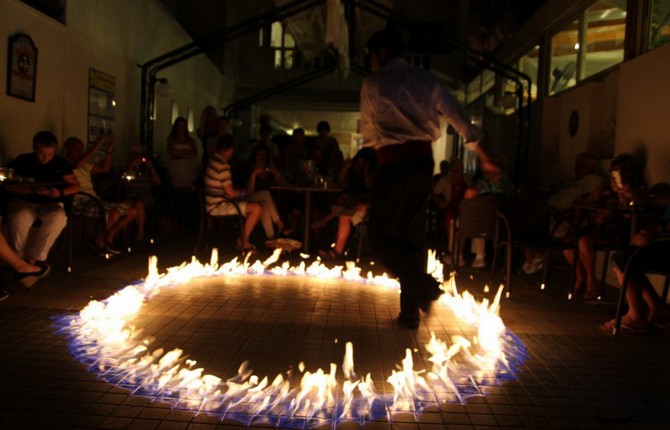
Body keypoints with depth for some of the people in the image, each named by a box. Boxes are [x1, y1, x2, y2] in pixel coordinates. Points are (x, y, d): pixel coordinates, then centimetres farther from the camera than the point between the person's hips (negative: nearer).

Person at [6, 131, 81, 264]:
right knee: (18, 218, -37)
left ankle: (32, 257, -29)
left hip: (50, 203, 1)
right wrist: (32, 189, -24)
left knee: (59, 217, -35)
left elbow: (75, 186, 6)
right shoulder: (22, 161, -1)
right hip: (23, 201, -1)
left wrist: (61, 192, -16)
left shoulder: (61, 163, 5)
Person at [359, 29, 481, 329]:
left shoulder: (374, 82, 1)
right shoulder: (426, 80, 12)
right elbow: (459, 118, 12)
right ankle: (410, 311, 15)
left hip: (394, 162, -5)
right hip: (423, 161, 6)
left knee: (379, 235, 4)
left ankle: (424, 285, -13)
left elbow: (368, 129, 11)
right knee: (413, 236, 11)